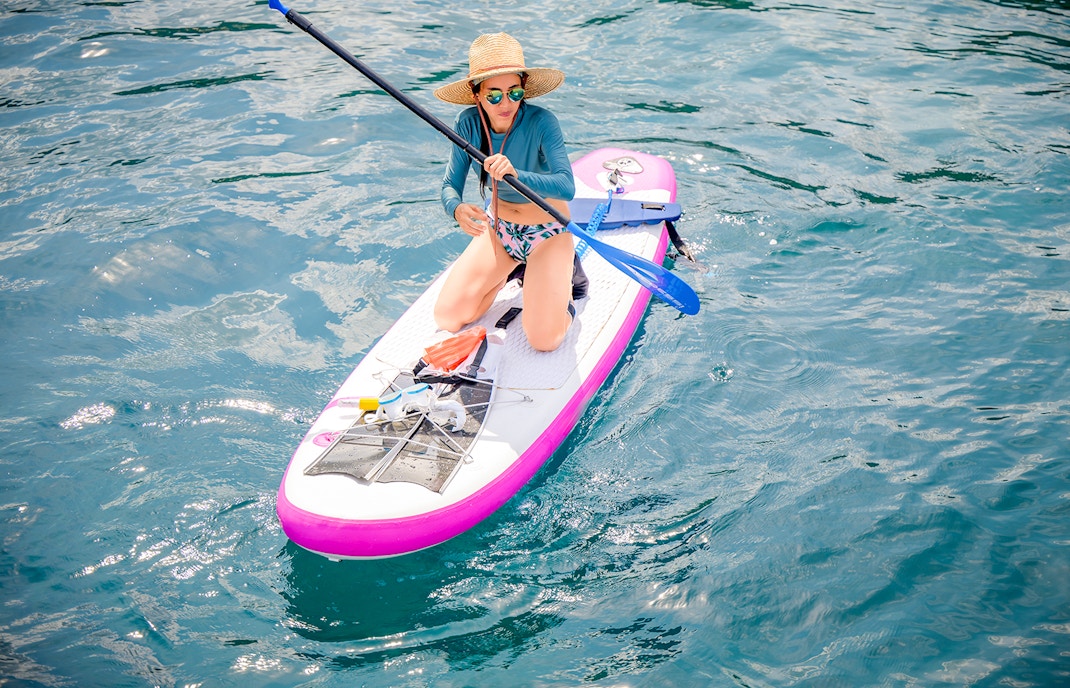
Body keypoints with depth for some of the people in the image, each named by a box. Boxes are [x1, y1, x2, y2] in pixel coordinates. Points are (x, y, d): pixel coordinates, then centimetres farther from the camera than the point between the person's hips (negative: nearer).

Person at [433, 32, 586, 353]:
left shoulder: (541, 122, -25)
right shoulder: (468, 124, -13)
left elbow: (567, 187, -35)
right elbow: (450, 186, -10)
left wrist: (516, 174, -52)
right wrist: (457, 209, -35)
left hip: (547, 232, -4)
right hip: (498, 229, 4)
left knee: (543, 340, -18)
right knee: (447, 318, -5)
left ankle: (565, 271, 11)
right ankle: (513, 269, 17)